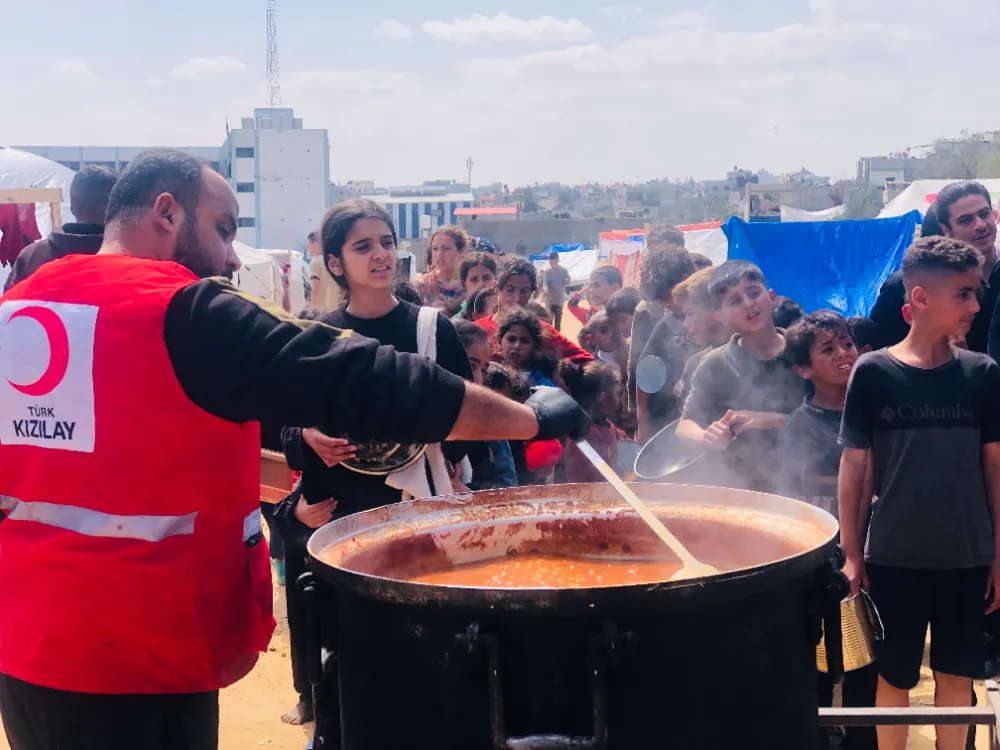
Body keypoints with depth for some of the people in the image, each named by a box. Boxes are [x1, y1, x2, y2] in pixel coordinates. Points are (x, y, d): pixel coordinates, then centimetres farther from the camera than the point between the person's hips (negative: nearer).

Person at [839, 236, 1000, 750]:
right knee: (894, 676, 9)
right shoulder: (873, 373, -8)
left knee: (957, 674, 12)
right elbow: (853, 466, -3)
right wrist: (851, 553, -4)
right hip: (894, 557, -2)